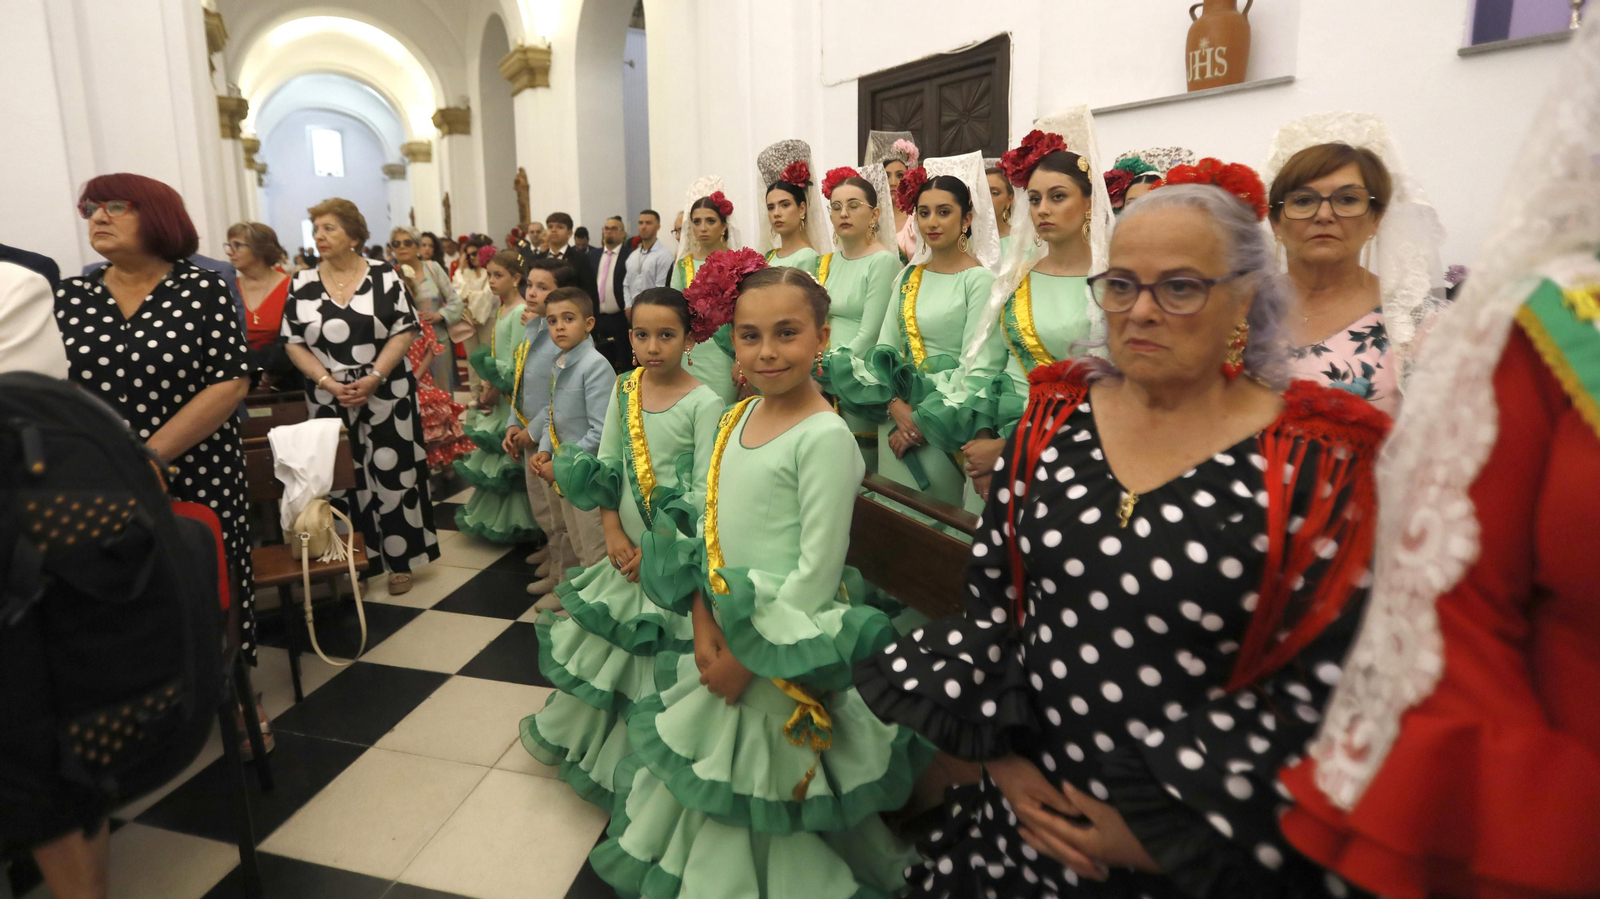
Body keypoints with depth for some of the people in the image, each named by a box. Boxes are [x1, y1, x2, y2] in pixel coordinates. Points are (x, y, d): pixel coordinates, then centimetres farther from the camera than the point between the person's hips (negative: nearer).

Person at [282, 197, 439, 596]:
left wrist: (374, 377, -16)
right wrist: (328, 382, -11)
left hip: (386, 397, -2)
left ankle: (400, 561, 13)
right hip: (329, 401, 2)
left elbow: (405, 331, -6)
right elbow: (294, 344, 3)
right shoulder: (302, 284, 4)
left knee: (391, 476, 2)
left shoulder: (384, 276, -2)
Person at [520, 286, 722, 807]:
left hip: (672, 554, -5)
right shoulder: (624, 389, 2)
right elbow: (605, 466, 3)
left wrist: (656, 548, -16)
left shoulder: (703, 403, -15)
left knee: (658, 648, 5)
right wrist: (614, 534, -6)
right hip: (626, 546, 5)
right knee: (606, 639, 20)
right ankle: (582, 732, 45)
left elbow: (705, 491, -17)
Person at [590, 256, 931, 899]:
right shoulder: (736, 419, 3)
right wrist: (704, 622, -6)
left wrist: (749, 657, -16)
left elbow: (818, 572, -21)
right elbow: (711, 531, 6)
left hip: (786, 653, -7)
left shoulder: (825, 437, -21)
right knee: (715, 773, 25)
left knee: (768, 790, 11)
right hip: (721, 635, 7)